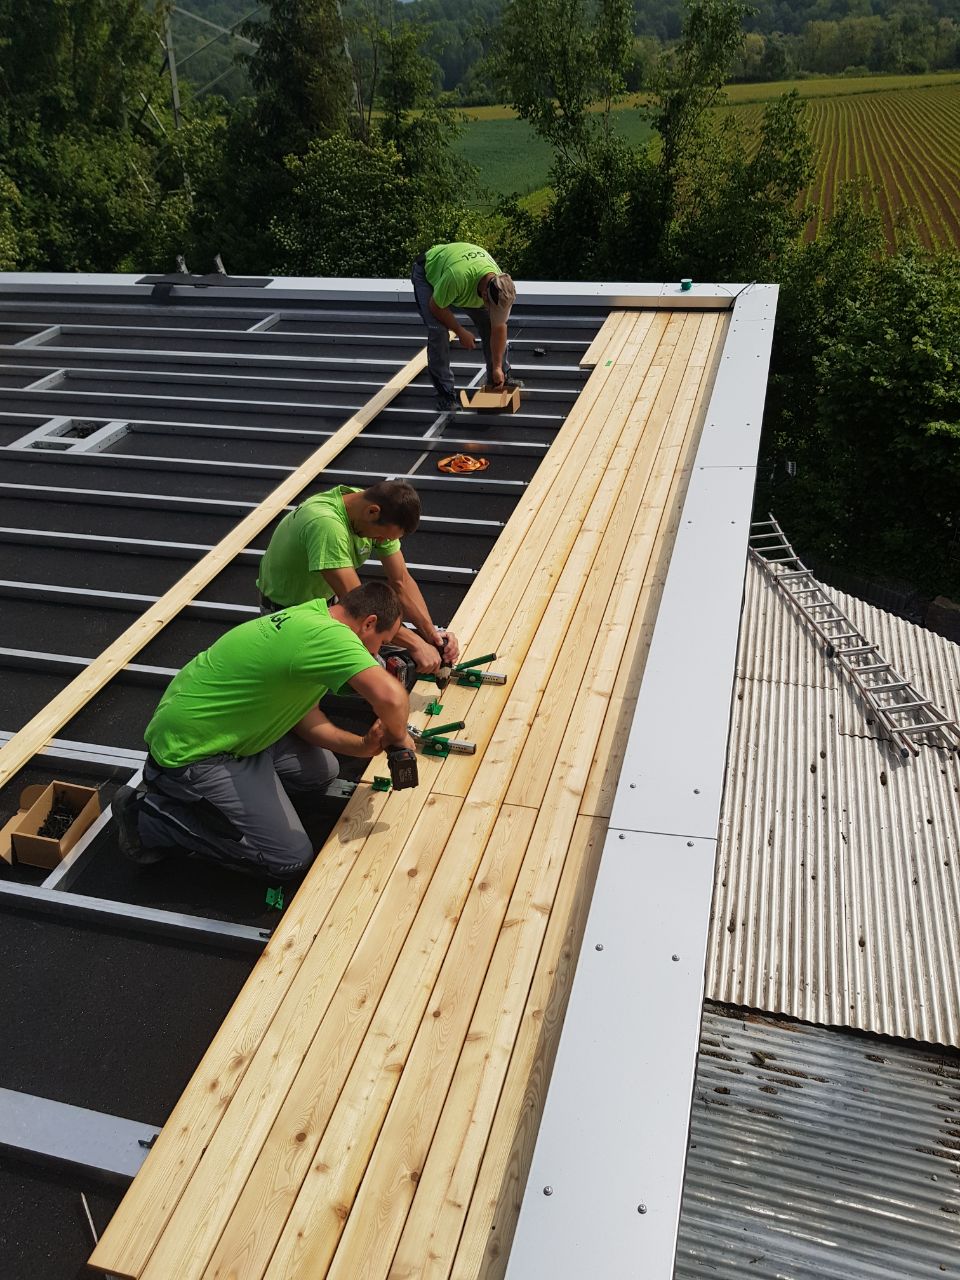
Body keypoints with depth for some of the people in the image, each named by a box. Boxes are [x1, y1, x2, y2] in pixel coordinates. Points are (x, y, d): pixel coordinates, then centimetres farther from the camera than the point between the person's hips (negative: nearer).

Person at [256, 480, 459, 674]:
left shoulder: (381, 519, -16)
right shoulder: (326, 524, -41)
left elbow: (402, 582, -13)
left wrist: (432, 632, -27)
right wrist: (415, 644, -42)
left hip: (327, 598, 7)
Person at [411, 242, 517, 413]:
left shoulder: (501, 286, -29)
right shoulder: (457, 277, -47)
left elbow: (499, 328, -15)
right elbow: (436, 306, -27)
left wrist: (497, 367, -14)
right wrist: (461, 332, -20)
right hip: (427, 272, -5)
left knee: (488, 322, -5)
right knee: (438, 330, -21)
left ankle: (501, 378, 14)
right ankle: (445, 394, -9)